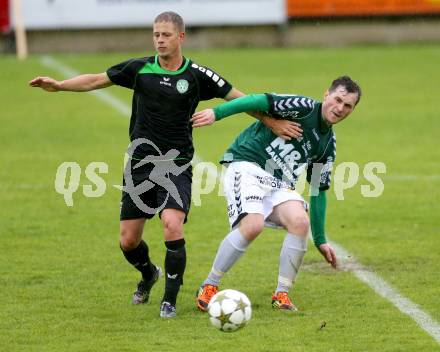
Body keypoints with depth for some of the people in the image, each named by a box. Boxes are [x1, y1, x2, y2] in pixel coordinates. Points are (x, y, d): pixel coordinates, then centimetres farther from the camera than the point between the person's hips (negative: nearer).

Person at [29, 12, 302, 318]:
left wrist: (273, 123, 3)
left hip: (176, 166, -3)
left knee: (173, 226, -25)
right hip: (140, 165, 3)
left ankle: (170, 300, -8)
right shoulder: (140, 69, 0)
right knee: (128, 240, 5)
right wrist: (59, 85, -1)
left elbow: (240, 99, 4)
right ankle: (149, 274, 40)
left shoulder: (197, 75, -5)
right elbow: (97, 80, 10)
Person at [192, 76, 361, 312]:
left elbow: (319, 190, 21)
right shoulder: (304, 108, -7)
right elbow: (260, 101, -16)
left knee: (300, 222, -22)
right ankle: (209, 287, -10)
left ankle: (282, 294, -9)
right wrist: (216, 113, -26)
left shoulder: (328, 144, 14)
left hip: (280, 183, 6)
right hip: (247, 166, -6)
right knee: (253, 225, -29)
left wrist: (320, 240, 21)